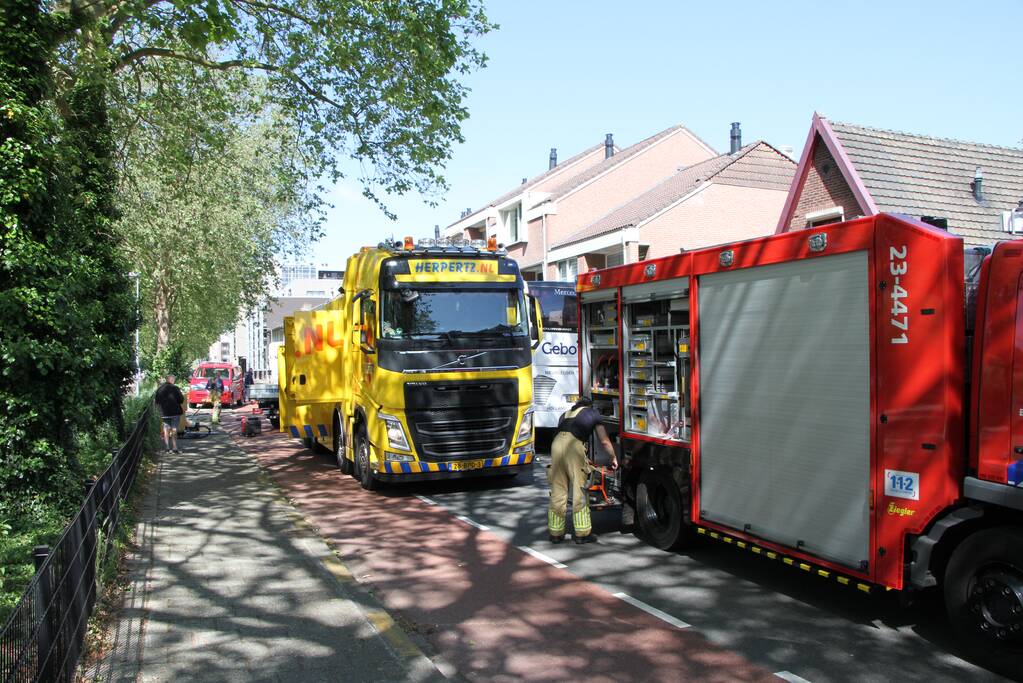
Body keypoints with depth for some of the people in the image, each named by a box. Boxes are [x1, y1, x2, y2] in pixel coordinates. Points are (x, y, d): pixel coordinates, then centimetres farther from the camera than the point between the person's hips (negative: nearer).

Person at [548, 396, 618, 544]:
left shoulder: (566, 414, 34)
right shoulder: (592, 412, 21)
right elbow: (604, 441, 20)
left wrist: (584, 459, 43)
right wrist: (614, 458, 34)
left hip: (556, 443, 5)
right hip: (574, 445, -5)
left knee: (557, 491, 10)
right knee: (579, 491, 3)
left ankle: (555, 532, 14)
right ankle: (582, 533, 6)